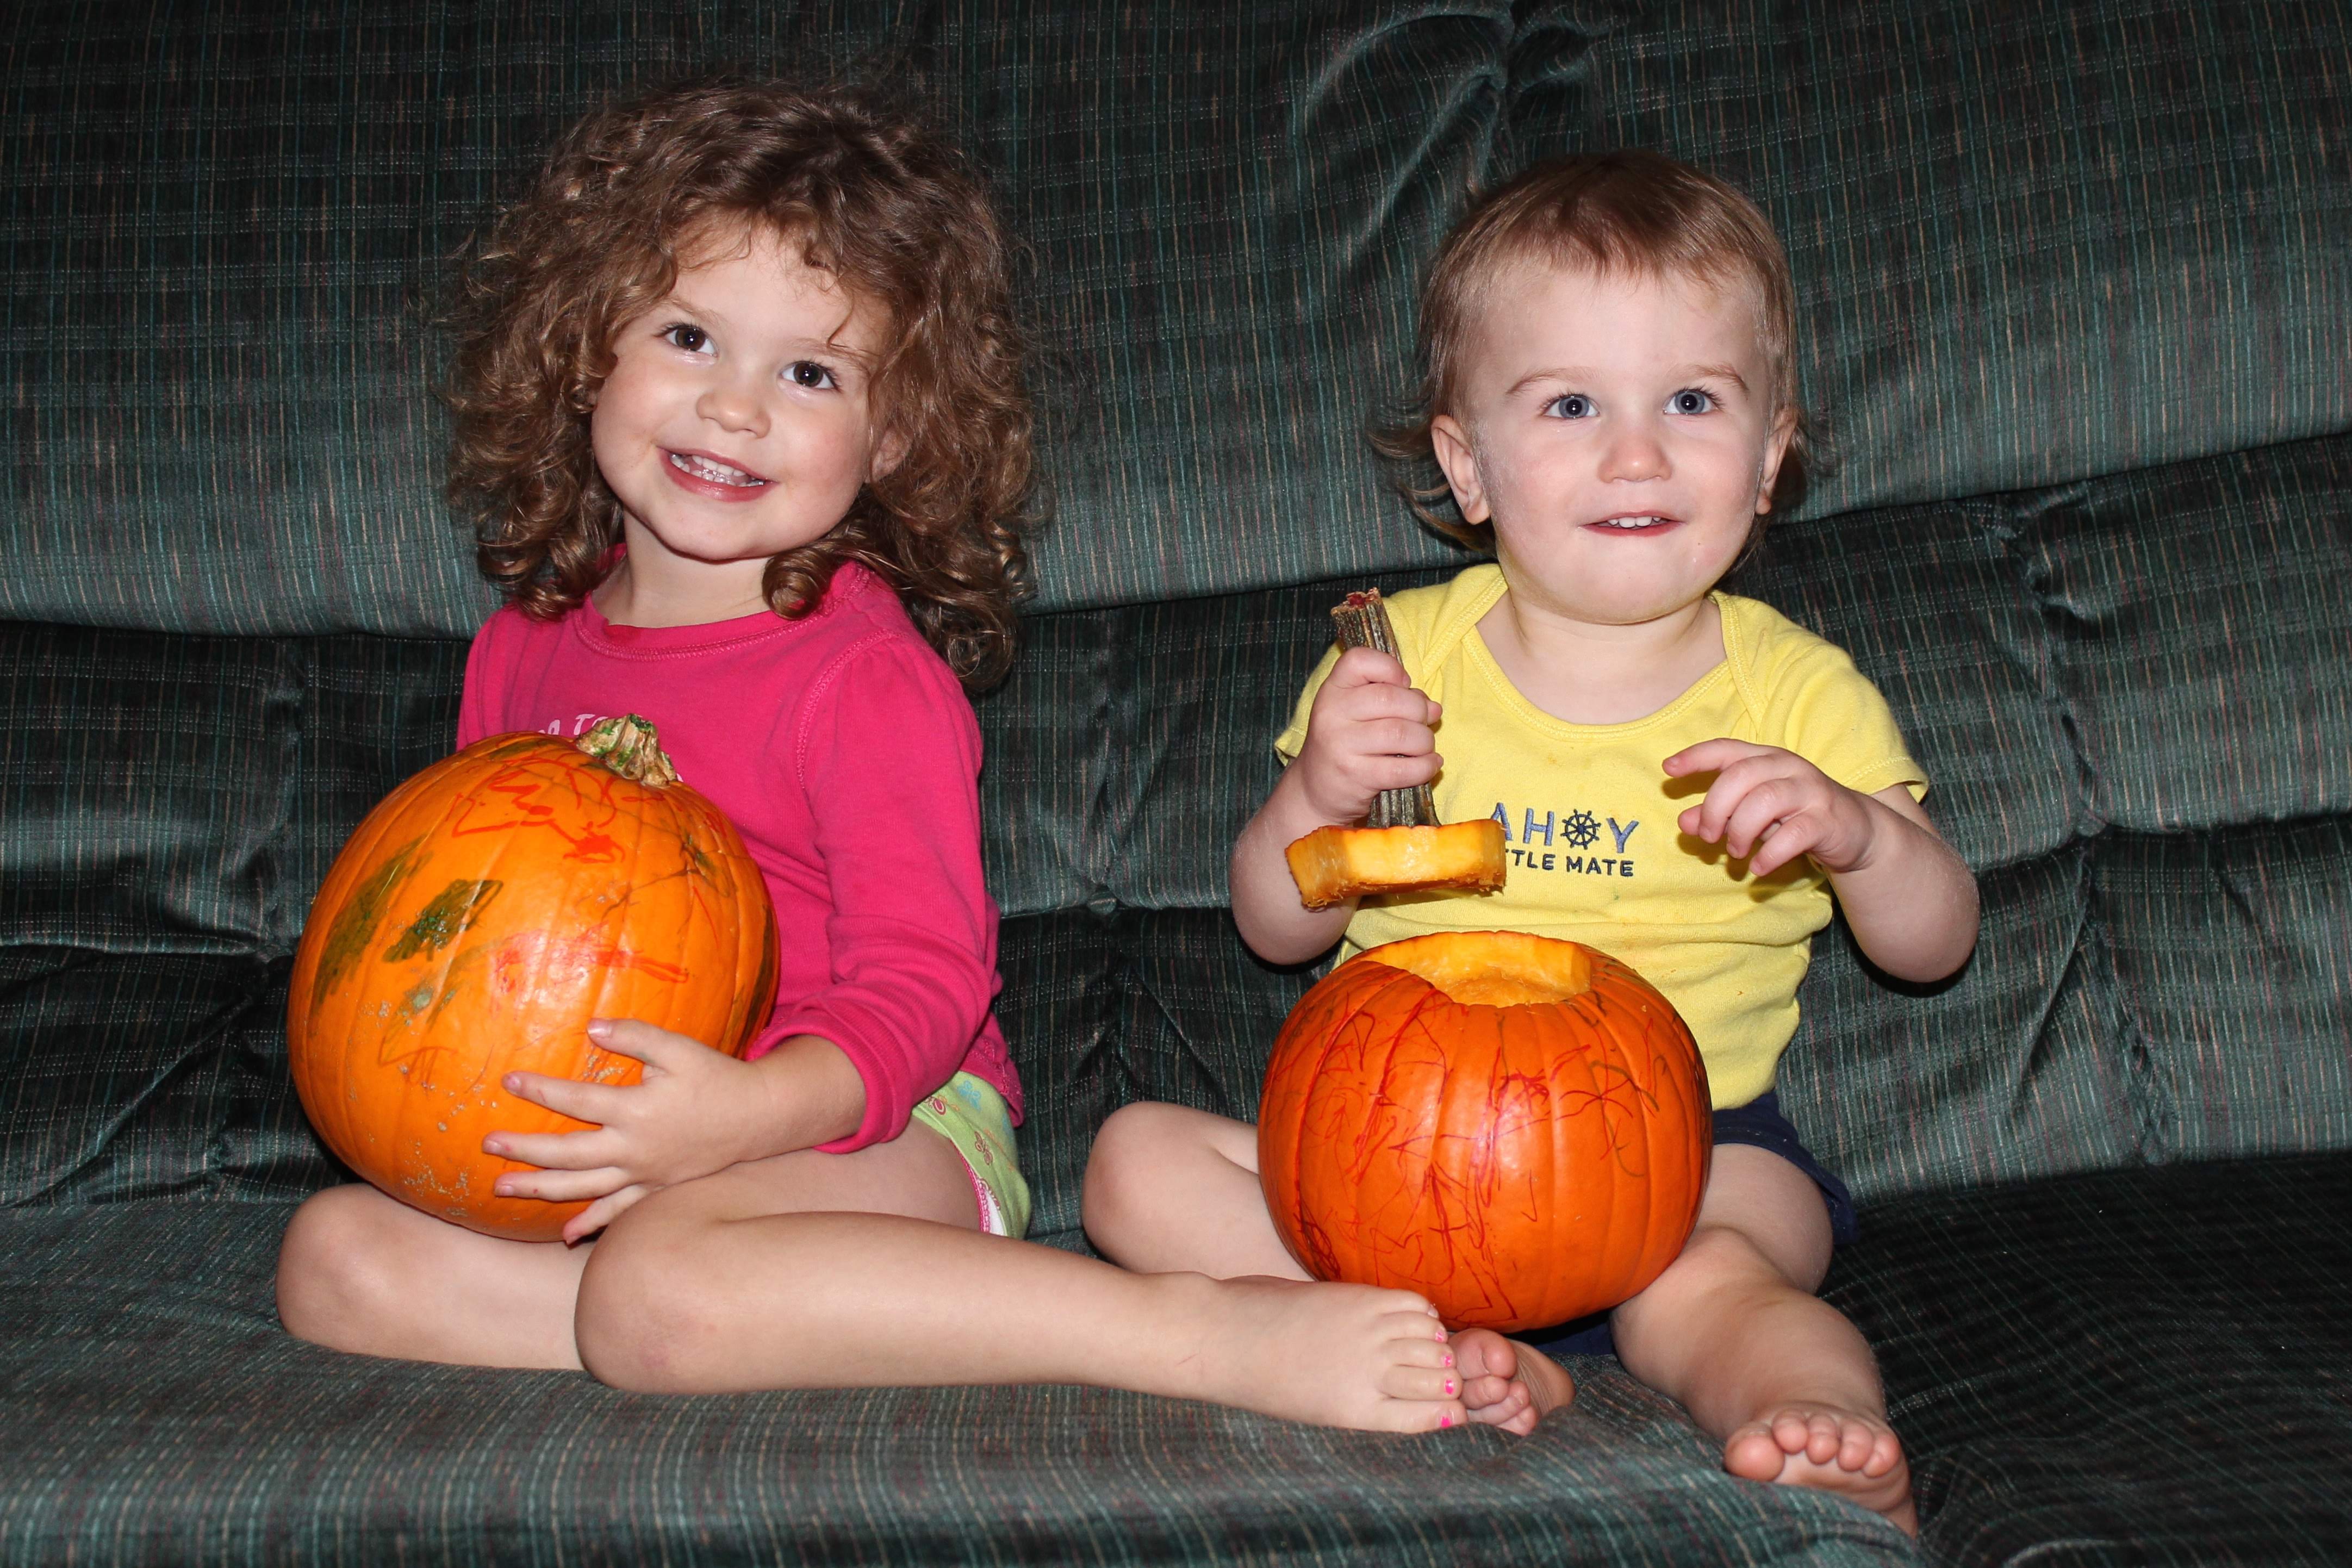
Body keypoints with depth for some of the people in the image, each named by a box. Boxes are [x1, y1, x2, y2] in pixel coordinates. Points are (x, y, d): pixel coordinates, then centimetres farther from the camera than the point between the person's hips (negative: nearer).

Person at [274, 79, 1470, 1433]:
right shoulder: (522, 654, 11)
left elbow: (923, 989, -15)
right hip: (601, 1151, 7)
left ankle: (1218, 1331, -31)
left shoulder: (869, 673, -11)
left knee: (662, 1283, -36)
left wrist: (753, 1109, -32)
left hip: (878, 1135, -7)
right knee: (334, 1257, -14)